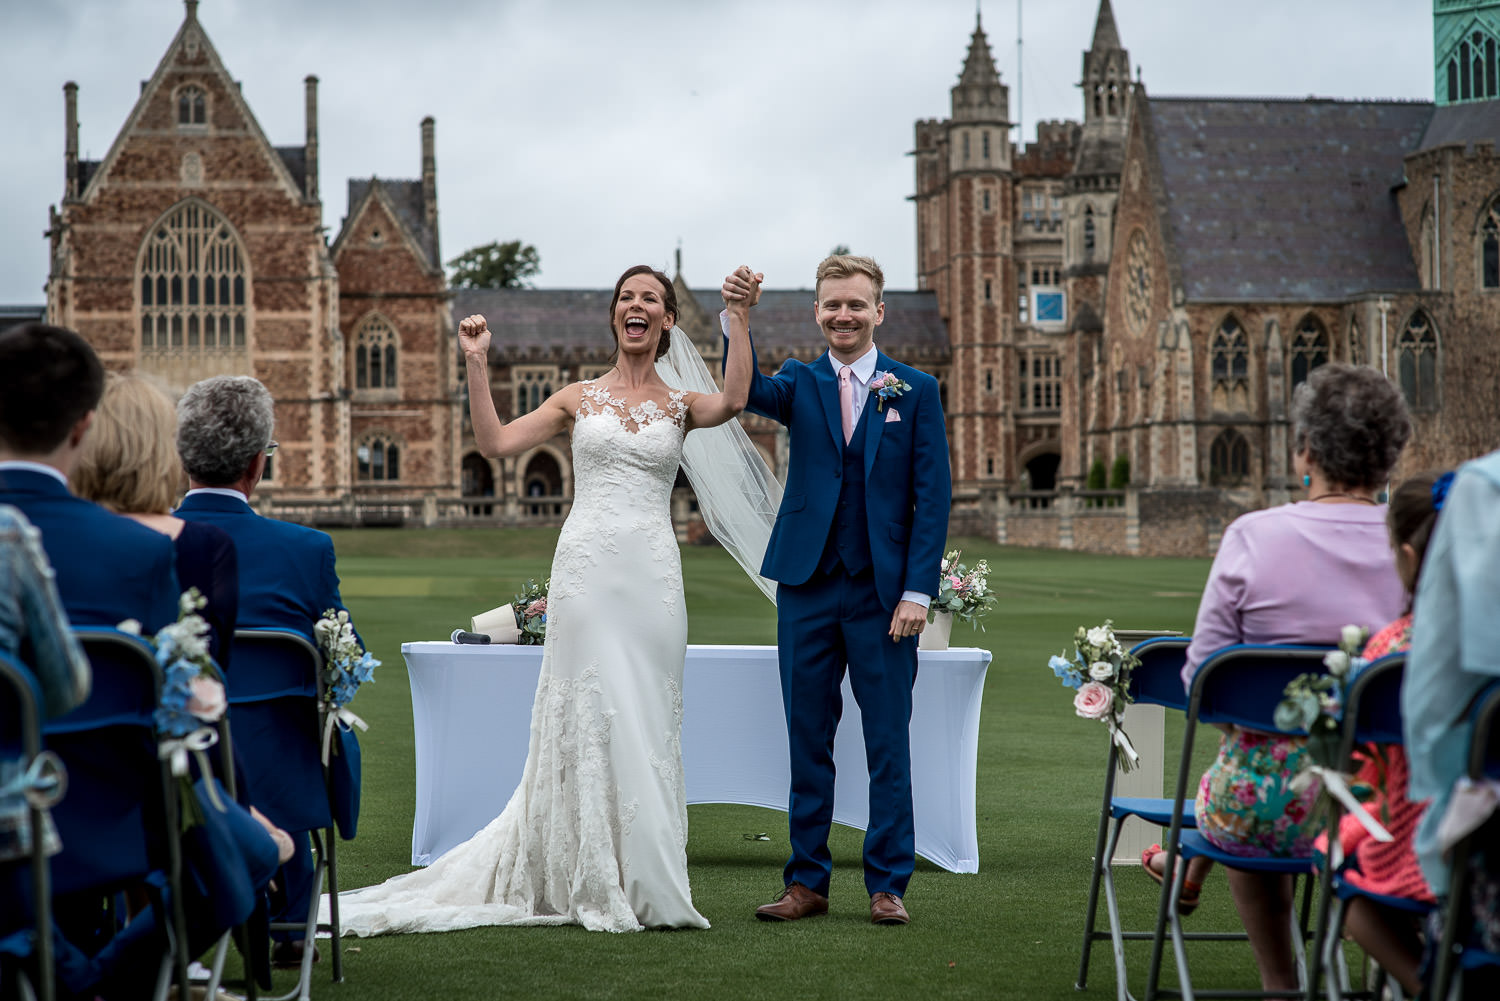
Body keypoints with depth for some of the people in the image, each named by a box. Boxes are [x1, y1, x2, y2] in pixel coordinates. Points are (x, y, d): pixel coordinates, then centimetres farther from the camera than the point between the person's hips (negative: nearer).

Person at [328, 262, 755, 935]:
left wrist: (740, 317, -13)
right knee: (588, 716, -2)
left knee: (645, 723, 3)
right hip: (587, 567, 0)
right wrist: (477, 364, -1)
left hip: (652, 576, 1)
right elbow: (495, 442, 5)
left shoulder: (681, 405, 11)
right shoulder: (579, 399, 12)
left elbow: (733, 402, -11)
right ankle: (595, 886, 6)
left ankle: (645, 885, 12)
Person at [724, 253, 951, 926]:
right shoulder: (800, 384, 8)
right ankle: (807, 882, 15)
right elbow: (747, 392, -14)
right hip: (808, 587, 2)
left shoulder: (916, 390, 4)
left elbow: (934, 494, 0)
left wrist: (918, 591, -8)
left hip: (884, 592, -1)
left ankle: (888, 884, 11)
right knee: (807, 740, 7)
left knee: (889, 743, 3)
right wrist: (738, 318, -30)